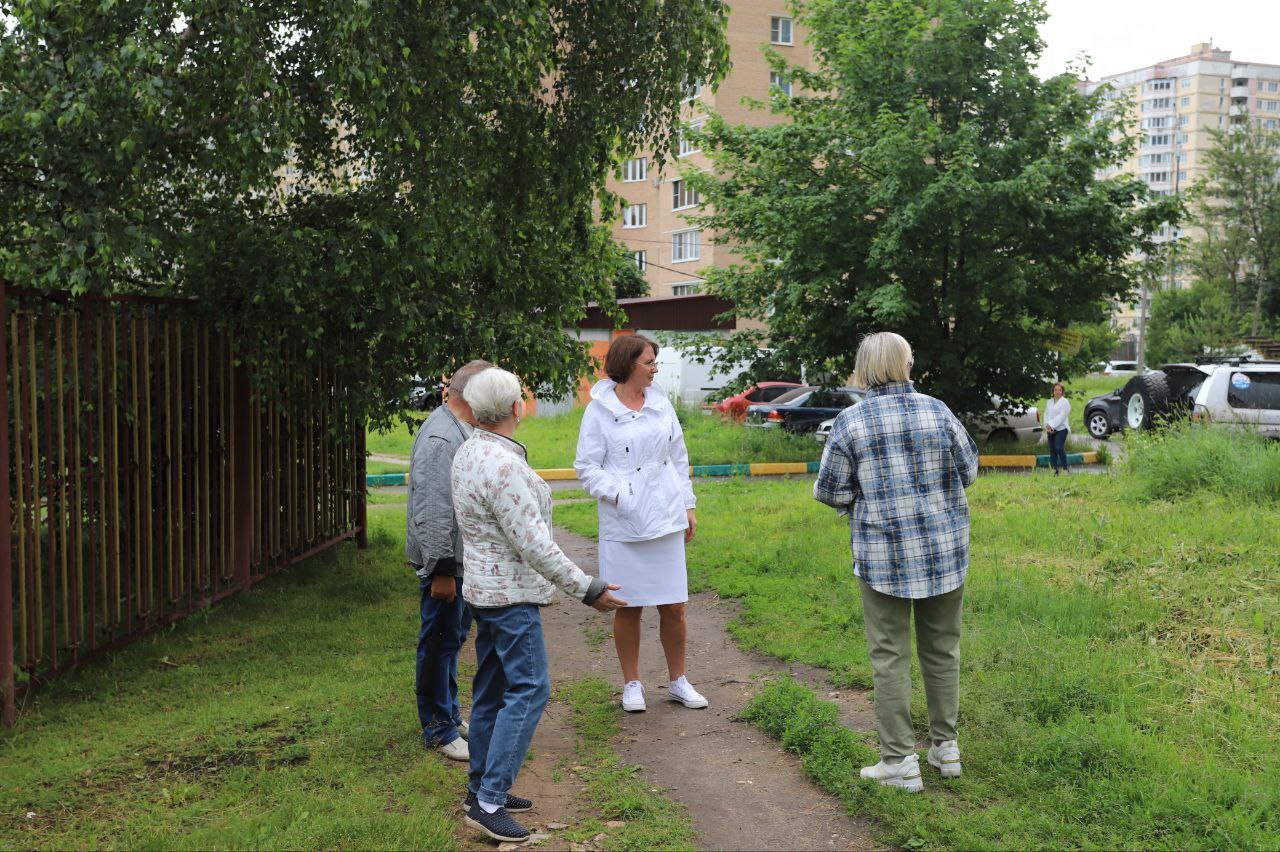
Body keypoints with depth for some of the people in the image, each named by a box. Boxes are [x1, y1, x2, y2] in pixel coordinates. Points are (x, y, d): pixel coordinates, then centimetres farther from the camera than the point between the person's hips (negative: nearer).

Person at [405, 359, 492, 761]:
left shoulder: (463, 431, 13)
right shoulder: (439, 438, -22)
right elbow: (431, 512, -26)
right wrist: (441, 570, -25)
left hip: (464, 559, 11)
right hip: (445, 562, -11)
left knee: (455, 636, 19)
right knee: (440, 642, 0)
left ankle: (450, 715, 33)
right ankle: (439, 729, 10)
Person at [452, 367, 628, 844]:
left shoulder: (469, 452, 5)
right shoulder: (502, 465, -25)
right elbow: (533, 544, -25)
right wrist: (587, 590, -20)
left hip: (485, 587, 10)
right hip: (509, 595, -10)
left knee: (492, 689, 15)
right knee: (528, 691, -7)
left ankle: (481, 787, 24)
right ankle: (489, 801, -6)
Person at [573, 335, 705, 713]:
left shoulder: (661, 404, 9)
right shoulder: (599, 410, -5)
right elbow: (587, 467, -5)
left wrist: (688, 506, 14)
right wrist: (620, 493, -19)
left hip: (666, 520, 4)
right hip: (623, 525, -4)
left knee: (673, 607, 6)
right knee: (628, 607, 6)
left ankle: (678, 682, 22)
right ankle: (632, 684, 22)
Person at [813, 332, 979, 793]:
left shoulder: (851, 421, -9)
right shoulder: (936, 411, -4)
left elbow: (830, 490, -4)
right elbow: (968, 471, 7)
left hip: (883, 555, -2)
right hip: (943, 550, 3)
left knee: (890, 658, 5)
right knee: (942, 650, 16)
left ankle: (901, 762, 8)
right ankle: (946, 747, 26)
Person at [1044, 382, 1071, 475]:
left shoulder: (1065, 402, -3)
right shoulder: (1050, 402, 16)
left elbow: (1061, 416, -12)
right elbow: (1046, 414, 12)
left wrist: (1051, 425, -16)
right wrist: (1047, 425, -5)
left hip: (1061, 429, -6)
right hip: (1051, 430, 6)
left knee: (1059, 448, -16)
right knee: (1052, 450, 4)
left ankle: (1065, 469, -5)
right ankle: (1054, 470, 8)